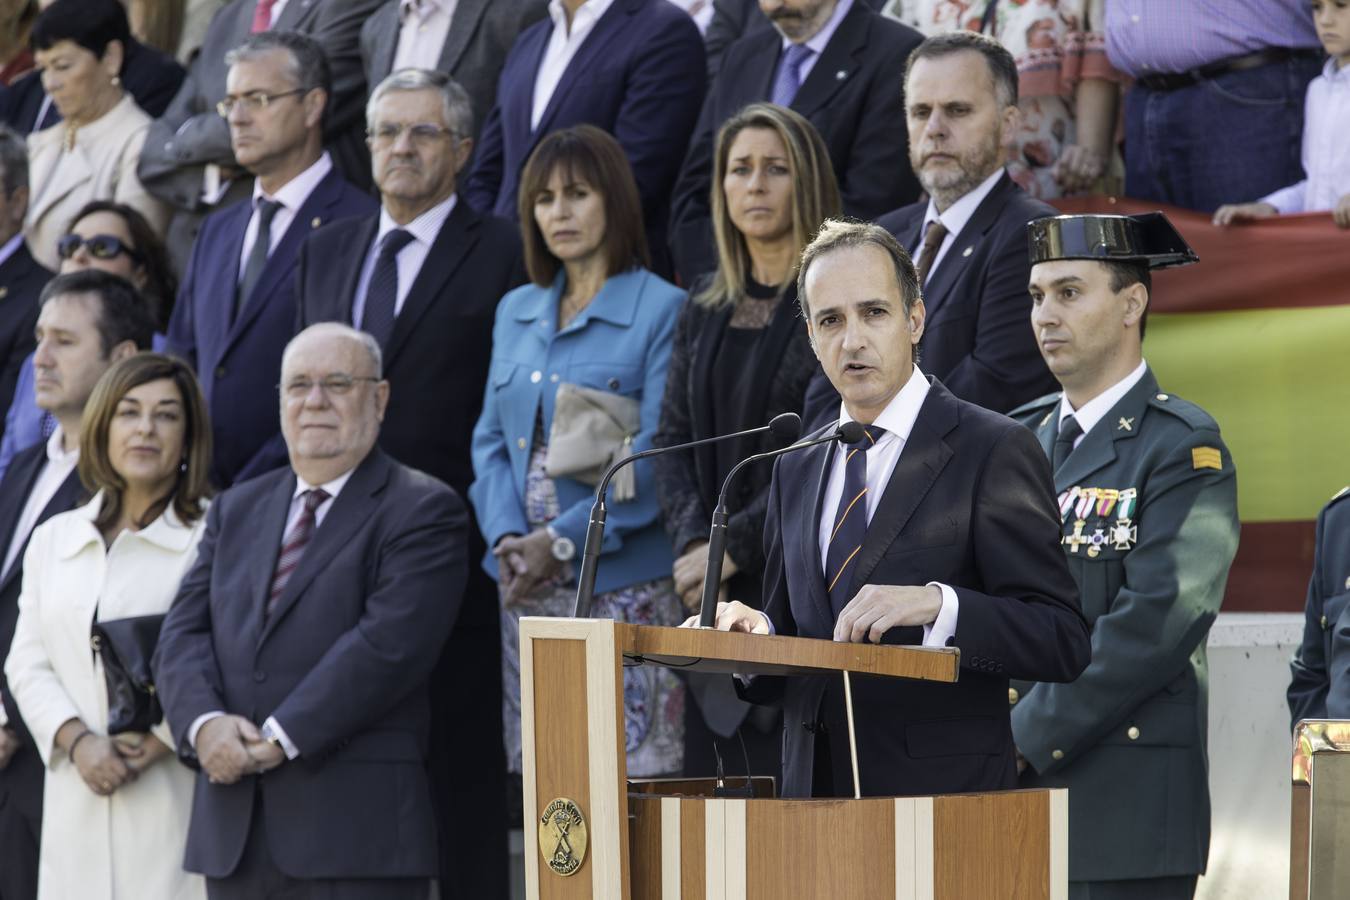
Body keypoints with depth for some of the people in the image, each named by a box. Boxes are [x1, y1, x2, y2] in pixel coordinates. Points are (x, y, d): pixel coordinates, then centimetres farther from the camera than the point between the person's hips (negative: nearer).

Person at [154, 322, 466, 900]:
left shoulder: (423, 511, 0)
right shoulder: (237, 510, 21)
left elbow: (388, 642, -13)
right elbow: (184, 634, 11)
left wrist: (282, 738, -16)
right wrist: (204, 722, -10)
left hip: (357, 830, -6)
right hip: (233, 830, 6)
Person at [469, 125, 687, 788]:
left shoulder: (661, 310, -4)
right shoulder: (516, 312, 16)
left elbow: (654, 456, -11)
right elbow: (491, 438, 13)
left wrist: (564, 540, -17)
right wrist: (507, 537, -4)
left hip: (624, 584, -6)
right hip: (528, 585, 6)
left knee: (631, 763, -10)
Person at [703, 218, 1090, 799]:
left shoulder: (994, 451, -3)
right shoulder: (795, 470, 16)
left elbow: (1063, 641, -10)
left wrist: (937, 605, -23)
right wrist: (756, 637, -2)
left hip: (945, 794, -6)